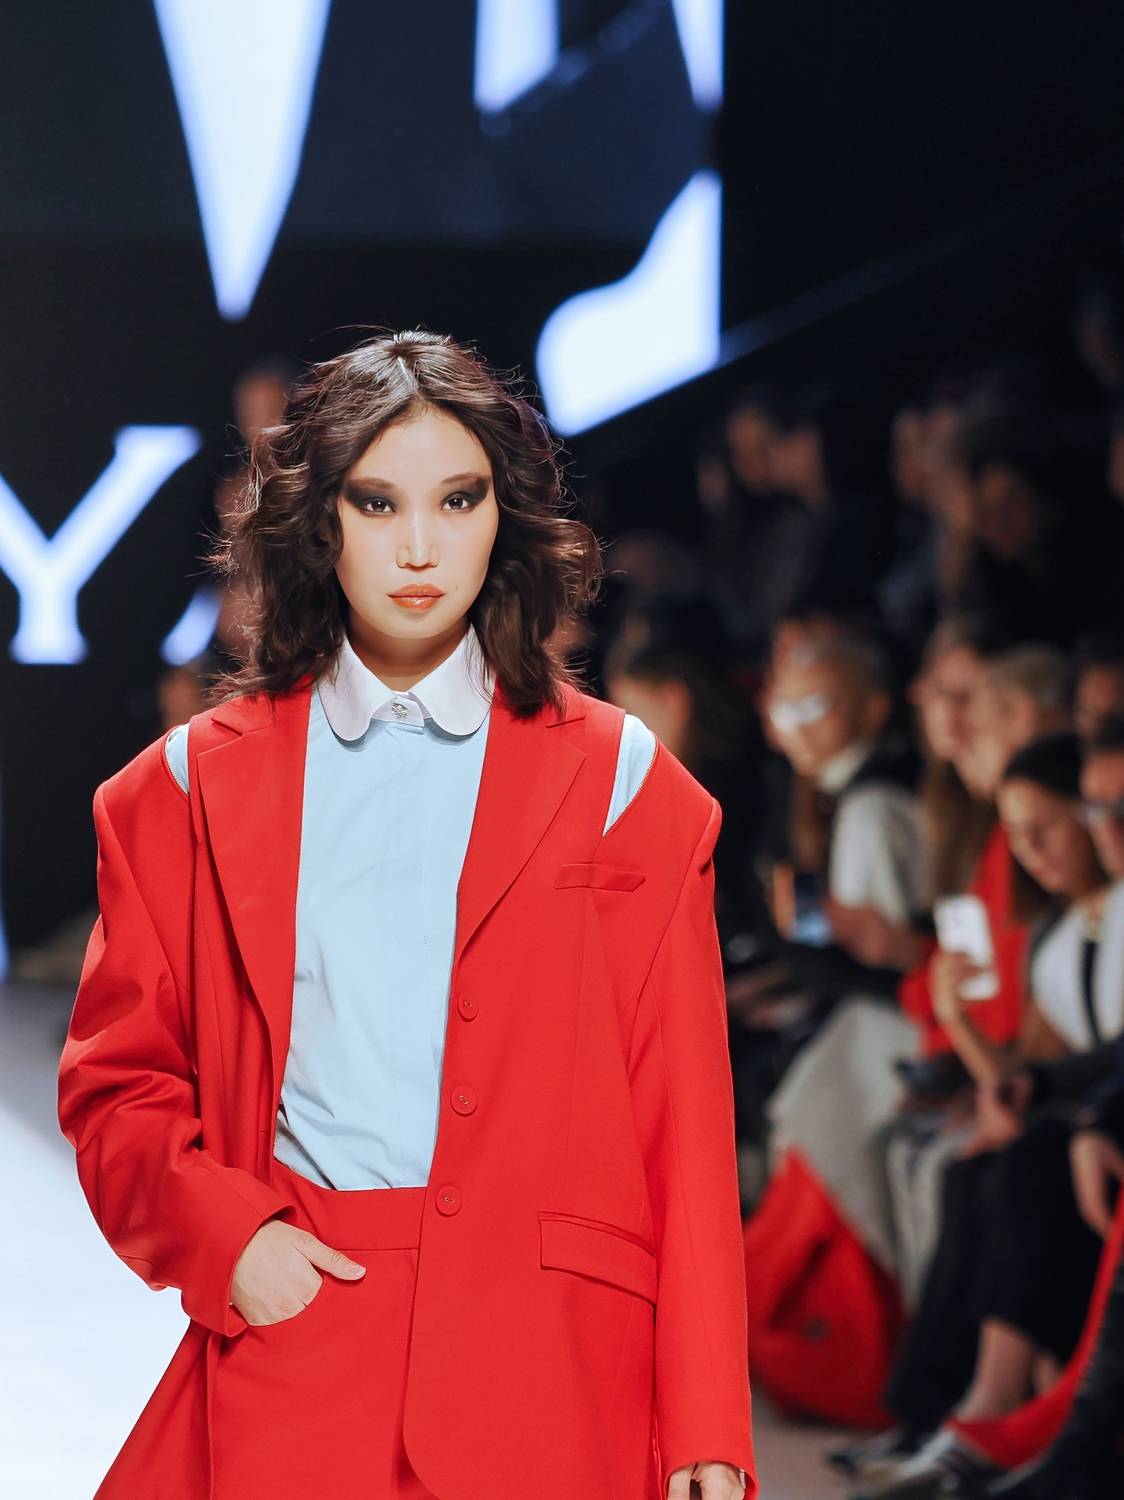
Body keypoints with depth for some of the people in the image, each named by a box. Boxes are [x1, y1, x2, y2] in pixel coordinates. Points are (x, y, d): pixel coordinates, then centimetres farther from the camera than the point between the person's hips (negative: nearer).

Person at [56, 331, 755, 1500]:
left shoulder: (618, 781, 7)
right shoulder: (194, 787, 11)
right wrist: (226, 1233, -7)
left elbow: (684, 1126, 3)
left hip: (547, 1368, -1)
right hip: (285, 1339, 1)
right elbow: (116, 1083, 12)